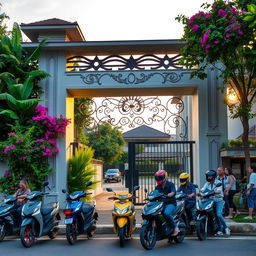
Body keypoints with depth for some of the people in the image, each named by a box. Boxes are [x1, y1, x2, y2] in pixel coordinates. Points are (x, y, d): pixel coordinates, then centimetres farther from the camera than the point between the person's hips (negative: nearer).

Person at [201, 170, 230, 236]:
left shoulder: (218, 182, -7)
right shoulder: (207, 183, 9)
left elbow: (219, 191, -23)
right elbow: (203, 189, -4)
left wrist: (213, 192, -42)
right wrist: (200, 192, -27)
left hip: (219, 201, -5)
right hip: (211, 201, 5)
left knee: (219, 214, -20)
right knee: (215, 216, 5)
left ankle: (226, 228, -5)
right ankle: (220, 230, 13)